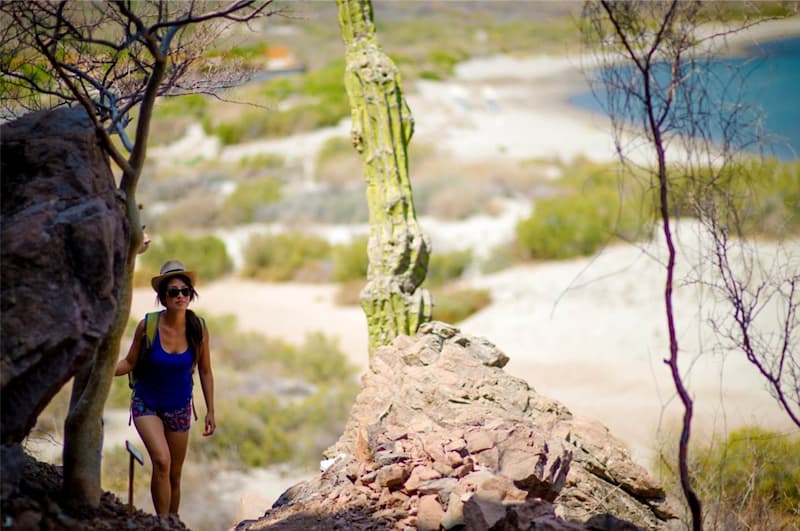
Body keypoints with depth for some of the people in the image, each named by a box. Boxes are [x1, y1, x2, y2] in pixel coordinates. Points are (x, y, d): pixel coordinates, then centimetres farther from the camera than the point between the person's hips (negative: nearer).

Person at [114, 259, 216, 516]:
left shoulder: (198, 329, -10)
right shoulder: (147, 326, -16)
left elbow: (205, 372, 2)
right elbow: (129, 362, -5)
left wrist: (210, 411, 3)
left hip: (180, 408, 3)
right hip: (147, 404, -3)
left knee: (174, 475, 11)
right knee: (161, 461, -25)